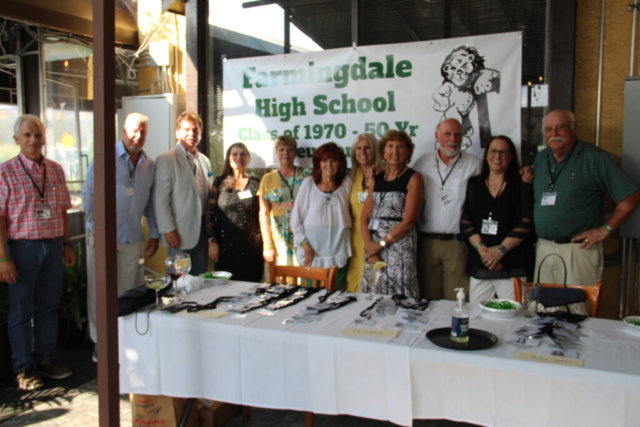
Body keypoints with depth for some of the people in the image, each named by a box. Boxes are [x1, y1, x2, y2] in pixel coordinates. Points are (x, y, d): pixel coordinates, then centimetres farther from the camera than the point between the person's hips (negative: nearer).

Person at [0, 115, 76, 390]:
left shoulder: (55, 170, 7)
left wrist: (67, 245, 11)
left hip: (53, 246, 4)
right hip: (23, 247, -4)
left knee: (49, 306, 13)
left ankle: (45, 359, 27)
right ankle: (24, 367, 20)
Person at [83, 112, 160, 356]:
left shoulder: (149, 165, 9)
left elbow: (151, 203, 13)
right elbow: (89, 196, -6)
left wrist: (154, 235, 10)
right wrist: (97, 231, -10)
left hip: (132, 239, 3)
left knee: (127, 291, 7)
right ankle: (100, 341, 17)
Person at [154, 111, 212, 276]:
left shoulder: (205, 161, 14)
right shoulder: (165, 160, -6)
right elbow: (160, 199, -10)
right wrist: (168, 230, -14)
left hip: (203, 231, 6)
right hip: (180, 232, -6)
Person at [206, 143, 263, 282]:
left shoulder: (256, 184, 7)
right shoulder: (219, 183, 5)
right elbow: (209, 214, 3)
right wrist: (212, 242, -4)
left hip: (251, 248, 1)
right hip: (225, 248, 0)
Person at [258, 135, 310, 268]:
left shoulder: (307, 176, 8)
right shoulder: (268, 179, 8)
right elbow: (264, 213, 4)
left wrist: (287, 205, -4)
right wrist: (267, 245, -2)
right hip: (279, 241, 0)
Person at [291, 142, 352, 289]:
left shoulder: (346, 183, 3)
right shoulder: (309, 183, -1)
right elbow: (296, 218, -2)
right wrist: (305, 245, -6)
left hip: (338, 256, 1)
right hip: (313, 255, -1)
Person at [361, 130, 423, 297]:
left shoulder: (413, 178, -1)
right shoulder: (377, 179, 14)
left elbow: (408, 221, -10)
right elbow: (365, 218, 8)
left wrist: (381, 244, -9)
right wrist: (369, 245, -6)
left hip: (400, 244, -5)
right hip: (373, 243, 5)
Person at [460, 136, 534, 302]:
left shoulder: (521, 185, 4)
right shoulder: (474, 184, 13)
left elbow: (527, 223, -5)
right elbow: (465, 222, 5)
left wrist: (501, 249, -11)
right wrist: (481, 248, -8)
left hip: (512, 265, -3)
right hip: (479, 264, 3)